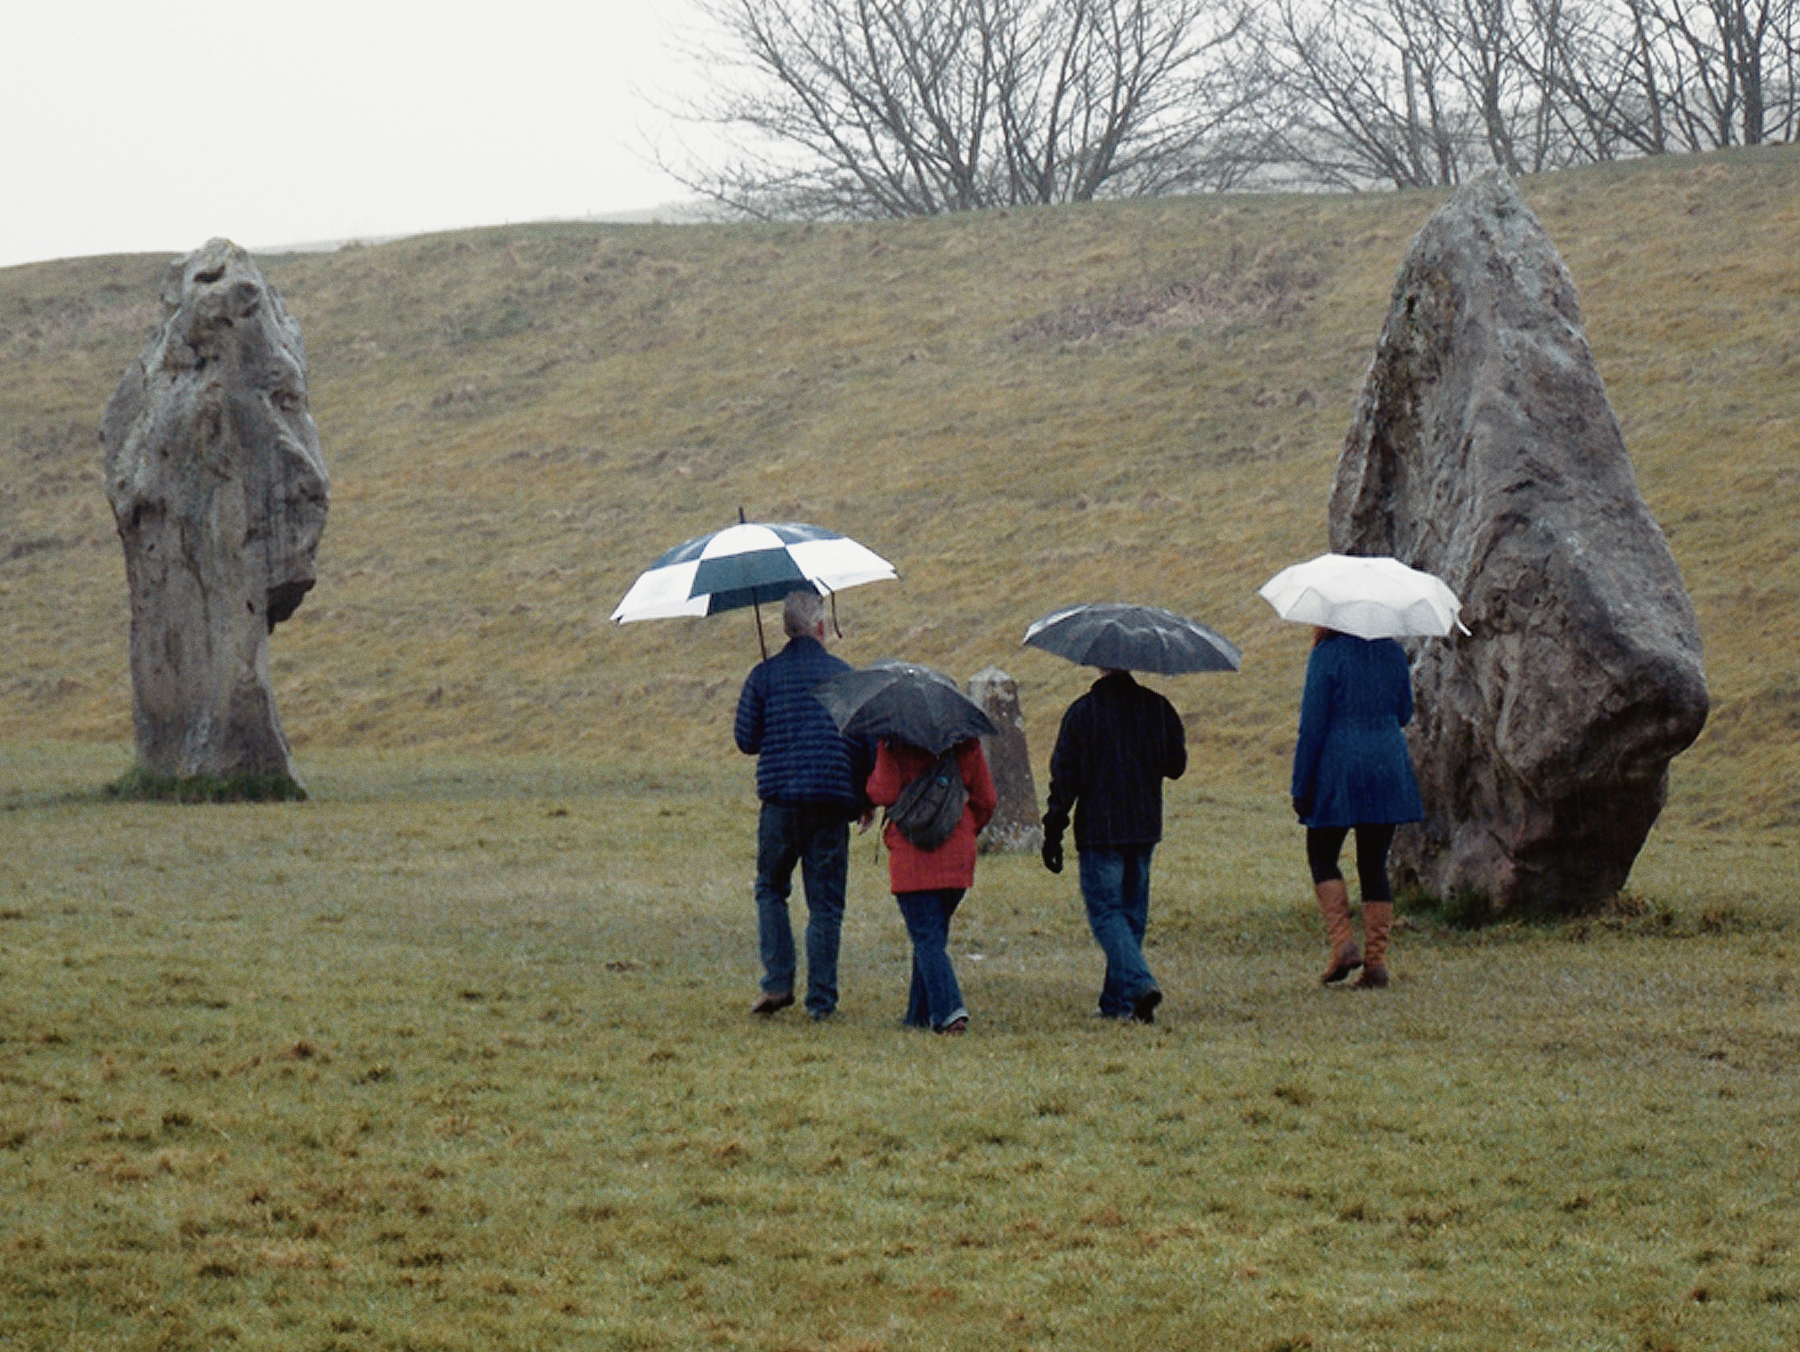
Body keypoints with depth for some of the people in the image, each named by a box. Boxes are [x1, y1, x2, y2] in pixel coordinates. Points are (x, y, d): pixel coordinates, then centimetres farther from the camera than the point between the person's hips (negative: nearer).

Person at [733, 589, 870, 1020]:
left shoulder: (764, 675, 0)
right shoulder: (844, 675, 3)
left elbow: (746, 739, 2)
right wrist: (866, 799, 16)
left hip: (780, 797, 0)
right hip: (833, 802, 0)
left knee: (771, 890, 16)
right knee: (825, 903, 5)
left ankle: (778, 982, 2)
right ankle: (821, 998, 3)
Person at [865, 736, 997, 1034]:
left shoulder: (895, 742, -9)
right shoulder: (967, 741, 5)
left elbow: (884, 794, -13)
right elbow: (986, 799, 7)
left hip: (913, 856, -4)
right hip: (957, 858, 5)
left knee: (927, 938, -3)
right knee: (933, 936, 17)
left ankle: (949, 1010, -19)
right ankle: (921, 1014, 21)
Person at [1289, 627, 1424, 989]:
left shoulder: (1327, 655, -8)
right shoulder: (1393, 653, 6)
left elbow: (1312, 725, -9)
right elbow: (1404, 714, 17)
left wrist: (1301, 787, -4)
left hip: (1339, 771, -4)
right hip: (1389, 772, 4)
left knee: (1322, 856, 11)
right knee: (1374, 864, 9)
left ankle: (1342, 943, -5)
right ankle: (1376, 961, 2)